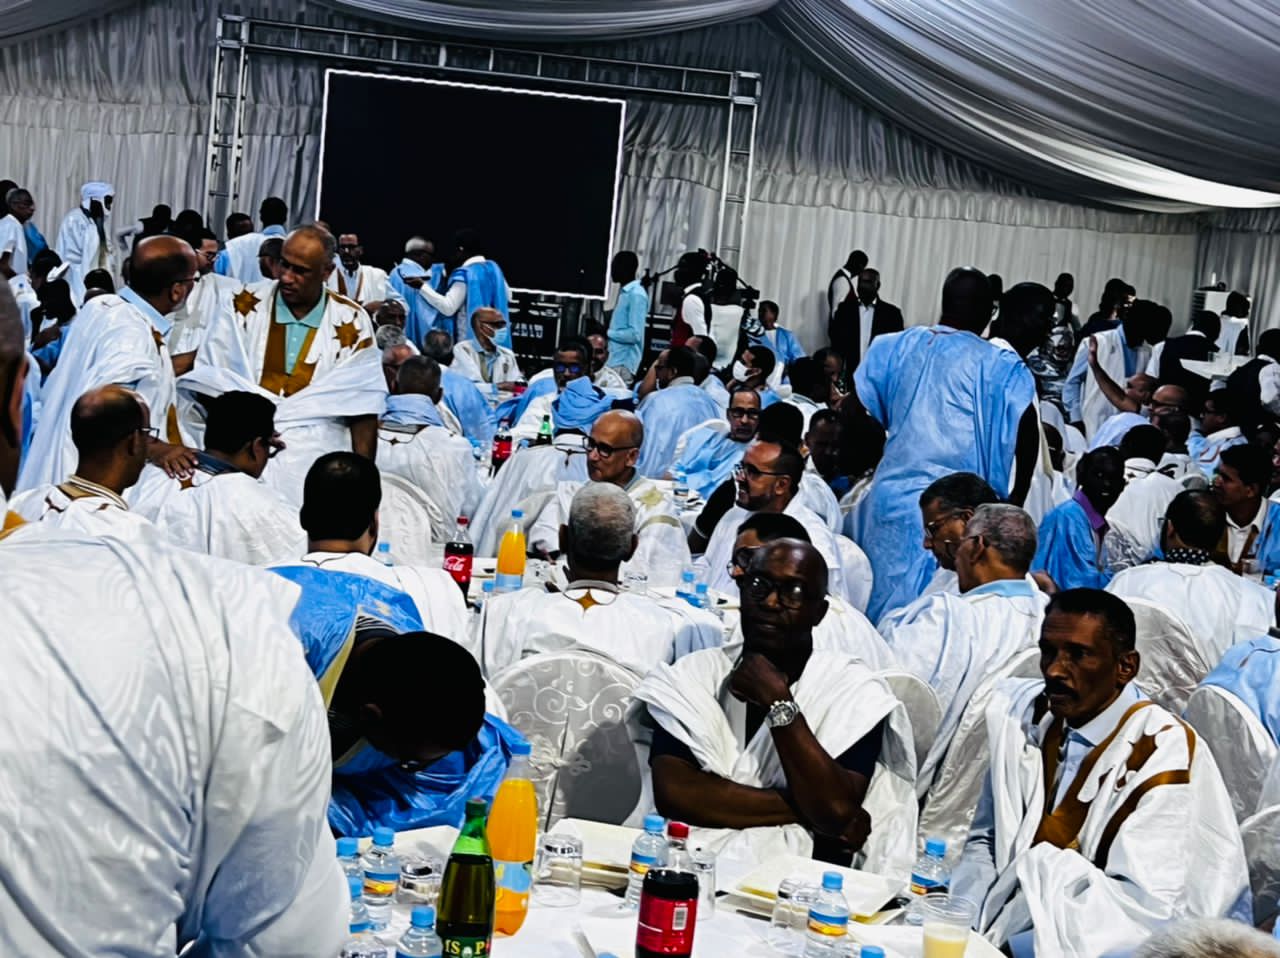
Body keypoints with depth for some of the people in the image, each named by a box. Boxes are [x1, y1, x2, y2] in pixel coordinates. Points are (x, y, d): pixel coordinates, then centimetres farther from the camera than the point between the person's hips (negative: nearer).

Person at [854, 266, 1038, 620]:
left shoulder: (892, 348, 6)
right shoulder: (1002, 367, -3)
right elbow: (1026, 432, -11)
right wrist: (1016, 499, 0)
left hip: (892, 495, 3)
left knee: (886, 600, 13)